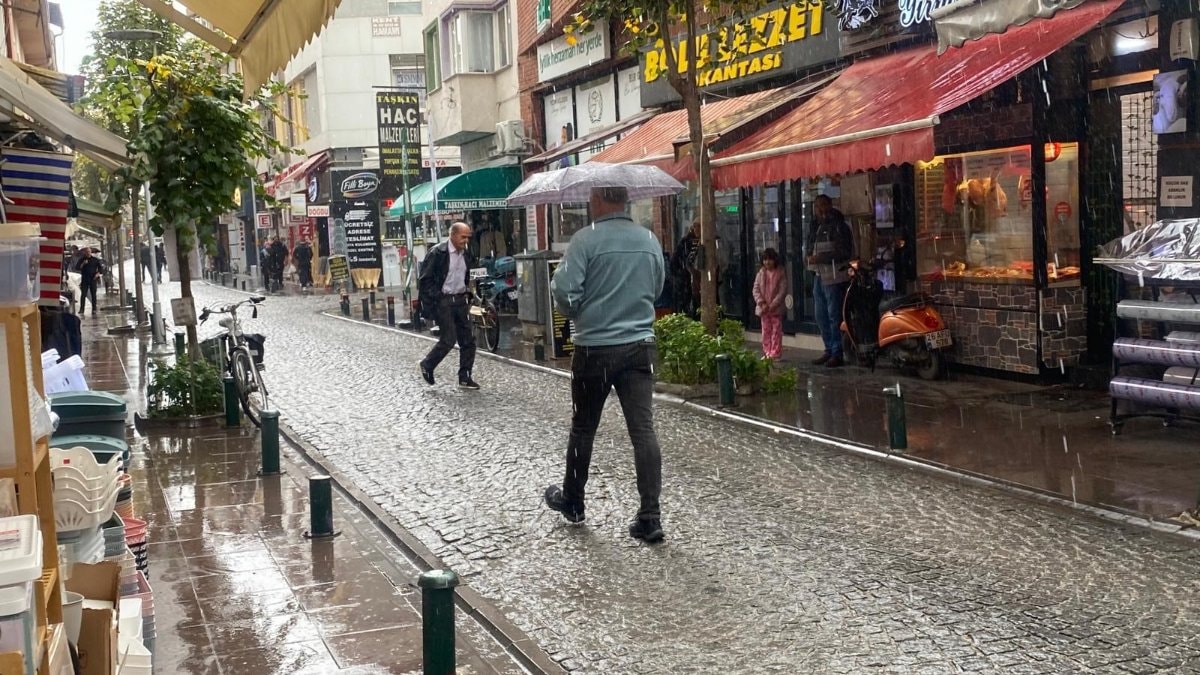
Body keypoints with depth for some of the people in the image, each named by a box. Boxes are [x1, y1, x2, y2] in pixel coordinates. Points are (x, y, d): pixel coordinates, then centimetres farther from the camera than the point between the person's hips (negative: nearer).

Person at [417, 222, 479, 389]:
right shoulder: (437, 253, -11)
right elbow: (425, 280, -11)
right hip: (443, 301, -7)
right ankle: (427, 365, 14)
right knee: (448, 340, -9)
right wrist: (430, 304, -15)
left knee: (468, 339, 3)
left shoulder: (466, 255, 10)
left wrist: (467, 294, 11)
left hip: (460, 300, 7)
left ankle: (464, 377, 11)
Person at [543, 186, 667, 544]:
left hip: (595, 348, -3)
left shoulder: (586, 239, -12)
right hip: (640, 345, 3)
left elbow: (563, 291, -16)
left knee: (583, 428, 14)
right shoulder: (650, 240, 4)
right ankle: (650, 517, -4)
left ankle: (572, 501, 31)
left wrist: (578, 314, 5)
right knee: (643, 430, 0)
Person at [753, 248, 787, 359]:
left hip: (776, 308, -3)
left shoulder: (780, 273, -4)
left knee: (776, 331, -1)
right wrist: (762, 303, -11)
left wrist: (772, 305, -16)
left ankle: (775, 353, 1)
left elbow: (783, 291, -10)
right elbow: (756, 289, 2)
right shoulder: (761, 273, 5)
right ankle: (767, 353, 12)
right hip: (763, 308, 3)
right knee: (766, 331, 7)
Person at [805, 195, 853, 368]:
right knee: (821, 316, 12)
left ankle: (837, 354, -5)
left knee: (834, 316, -8)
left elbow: (844, 252, -16)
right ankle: (829, 350, 20)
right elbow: (808, 248, 19)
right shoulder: (817, 226, 17)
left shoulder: (838, 226, -8)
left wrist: (820, 257, -20)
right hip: (819, 276, 9)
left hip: (834, 277, -9)